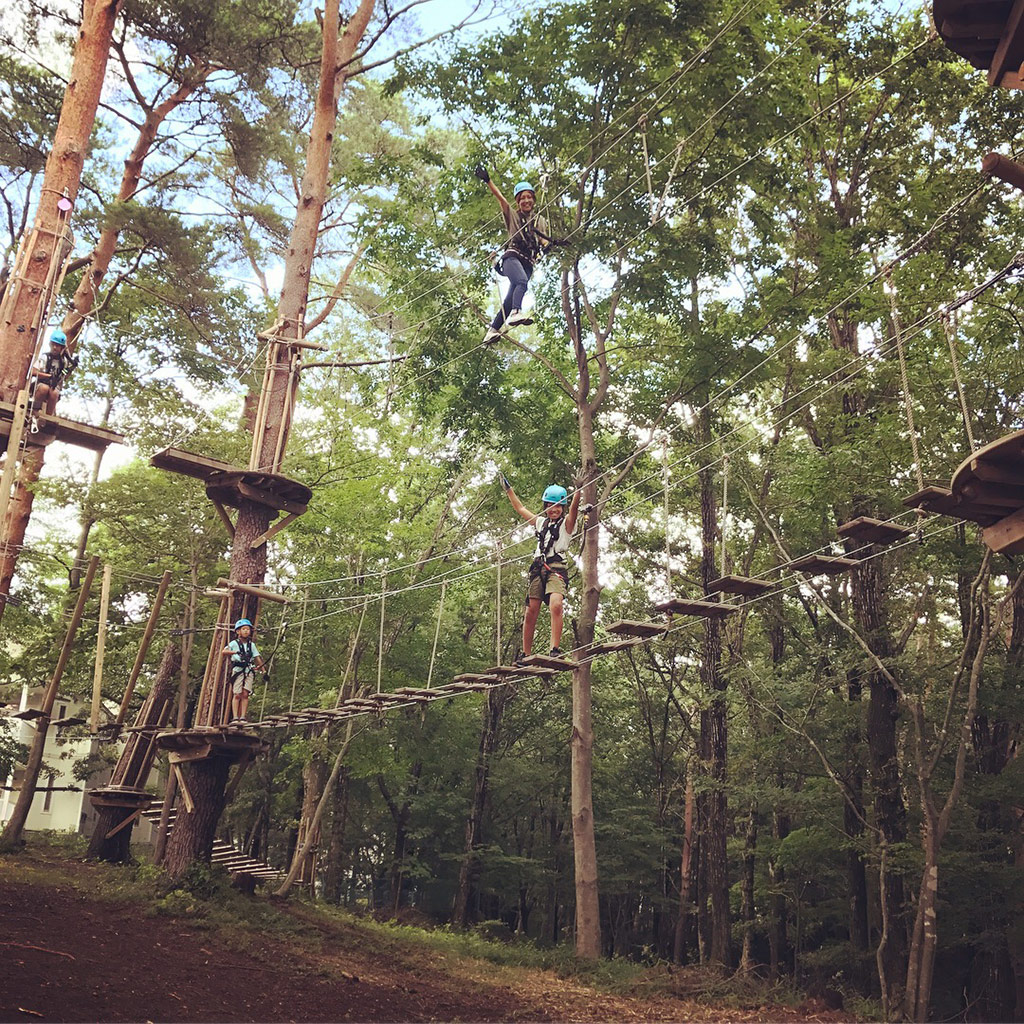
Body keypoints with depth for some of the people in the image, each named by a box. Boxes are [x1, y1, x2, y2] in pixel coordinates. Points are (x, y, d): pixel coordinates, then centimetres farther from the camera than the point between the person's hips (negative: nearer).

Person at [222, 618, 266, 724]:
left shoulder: (252, 645, 14)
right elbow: (223, 652, -14)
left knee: (245, 694, -4)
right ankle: (235, 717, -5)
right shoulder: (234, 643, 2)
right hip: (238, 670, -3)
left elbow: (257, 658, 13)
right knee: (237, 695, -7)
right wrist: (235, 652, -30)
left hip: (249, 671, 3)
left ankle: (242, 717, -2)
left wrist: (263, 670, 4)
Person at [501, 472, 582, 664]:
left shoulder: (566, 523, 8)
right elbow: (520, 508, 34)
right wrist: (508, 489, 38)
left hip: (556, 568, -5)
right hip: (538, 567, 5)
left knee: (556, 605, -27)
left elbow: (573, 509, -12)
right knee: (531, 612, 0)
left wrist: (578, 491, -29)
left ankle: (555, 650, -31)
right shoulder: (541, 522, 23)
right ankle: (525, 654, 6)